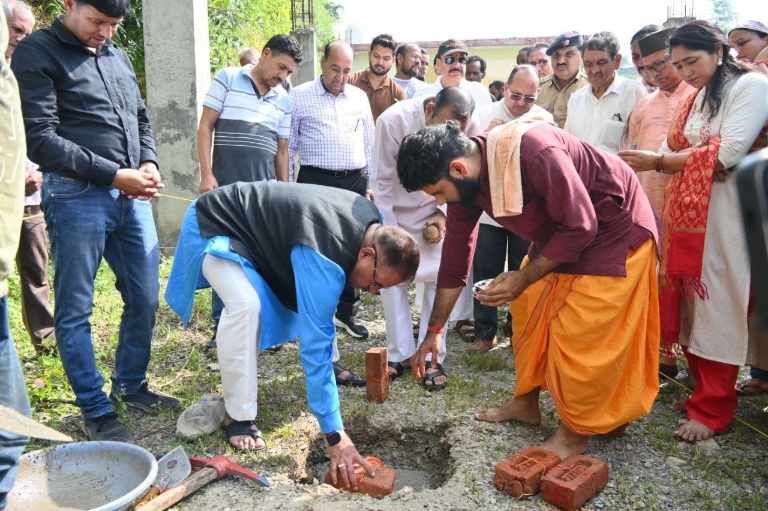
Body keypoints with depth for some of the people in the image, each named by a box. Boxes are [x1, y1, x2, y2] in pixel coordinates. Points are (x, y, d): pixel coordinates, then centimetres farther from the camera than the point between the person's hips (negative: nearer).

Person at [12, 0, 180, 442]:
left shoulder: (118, 57, 16)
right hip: (77, 196, -6)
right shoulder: (37, 53, -4)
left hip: (132, 196, 7)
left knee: (145, 298, 11)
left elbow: (141, 120, 23)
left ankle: (131, 385, 30)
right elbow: (40, 138, -12)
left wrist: (149, 164, 3)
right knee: (75, 310, 4)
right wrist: (113, 174, -15)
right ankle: (97, 411, 16)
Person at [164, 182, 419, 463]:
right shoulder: (324, 260, -38)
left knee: (315, 296, 13)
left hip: (258, 222, 9)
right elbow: (315, 345, -38)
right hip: (213, 227, -9)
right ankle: (239, 416, -17)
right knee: (246, 304, -33)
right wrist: (335, 435, -37)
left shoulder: (375, 219, -10)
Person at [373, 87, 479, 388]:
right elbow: (383, 180, -17)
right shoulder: (393, 120, -25)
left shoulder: (469, 129, -20)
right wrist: (389, 230, -14)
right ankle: (399, 353, 12)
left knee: (438, 279, -5)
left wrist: (444, 214, -15)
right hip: (395, 211, -1)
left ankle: (432, 357, 7)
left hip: (436, 213, 1)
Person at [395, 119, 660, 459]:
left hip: (612, 231, -8)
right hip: (558, 235, 8)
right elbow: (455, 256, -2)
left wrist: (524, 277, -24)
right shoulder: (465, 180, -10)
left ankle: (575, 434, 10)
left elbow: (580, 227, -29)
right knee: (530, 309, 10)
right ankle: (526, 404, 28)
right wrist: (434, 331, 3)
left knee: (578, 332, -8)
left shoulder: (533, 152, -37)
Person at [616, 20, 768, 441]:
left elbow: (727, 153, -15)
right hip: (683, 213, 7)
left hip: (722, 215, -7)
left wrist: (658, 161, -9)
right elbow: (672, 154, 10)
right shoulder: (692, 100, 20)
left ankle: (712, 409, 6)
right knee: (687, 303, 8)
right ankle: (701, 390, 21)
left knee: (717, 308, -3)